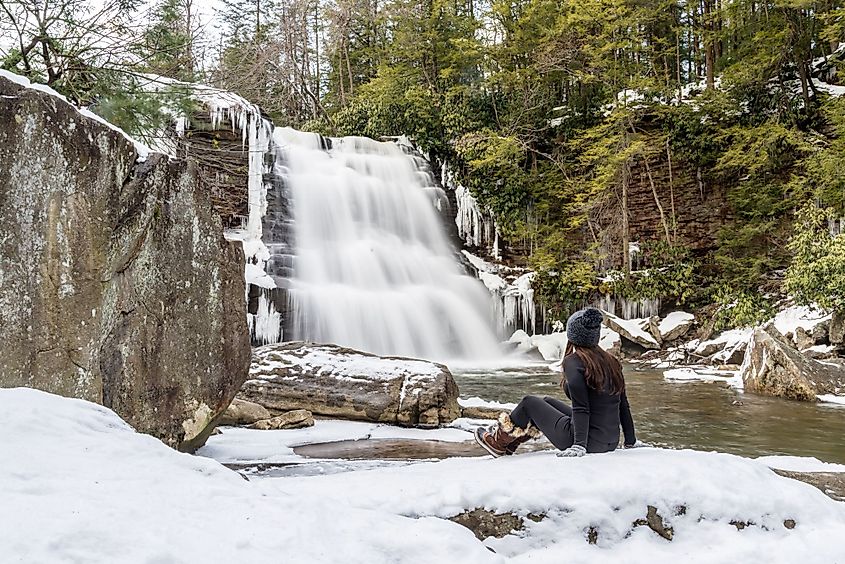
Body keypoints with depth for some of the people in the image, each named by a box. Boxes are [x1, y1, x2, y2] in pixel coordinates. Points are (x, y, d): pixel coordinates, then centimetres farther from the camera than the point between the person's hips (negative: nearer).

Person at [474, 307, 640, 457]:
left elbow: (581, 408, -22)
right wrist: (630, 442, 15)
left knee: (529, 403, 11)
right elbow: (623, 405, 8)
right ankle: (509, 444, 39)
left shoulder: (574, 362, -15)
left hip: (588, 440, -7)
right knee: (548, 402, 26)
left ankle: (498, 441, 30)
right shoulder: (611, 361, 5)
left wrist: (579, 445, -21)